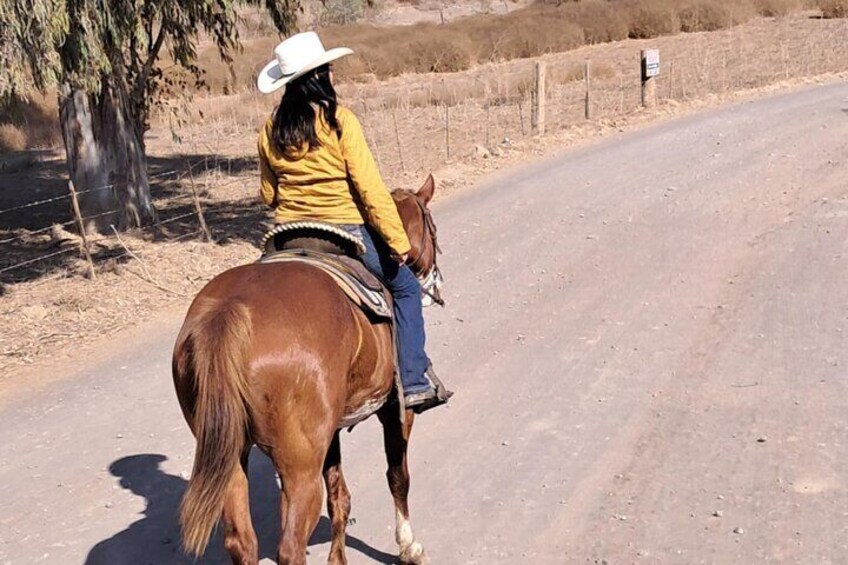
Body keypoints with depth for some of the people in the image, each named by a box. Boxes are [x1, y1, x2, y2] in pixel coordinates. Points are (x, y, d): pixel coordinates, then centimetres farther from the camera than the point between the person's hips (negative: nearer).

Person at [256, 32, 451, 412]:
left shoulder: (271, 131, 1)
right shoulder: (339, 121, -14)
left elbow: (268, 195, 10)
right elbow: (370, 188, -16)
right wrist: (398, 240, -11)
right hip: (346, 233, -5)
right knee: (405, 288, 14)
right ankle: (415, 381, 9)